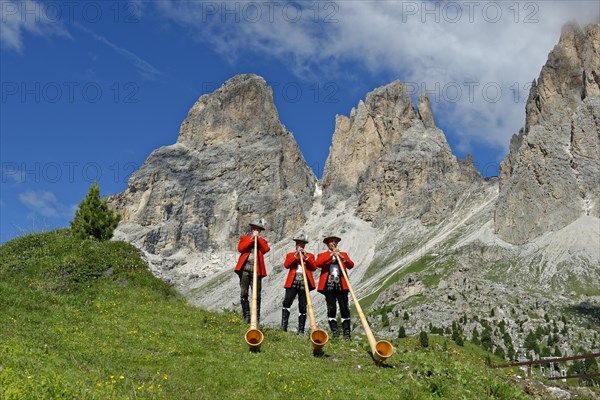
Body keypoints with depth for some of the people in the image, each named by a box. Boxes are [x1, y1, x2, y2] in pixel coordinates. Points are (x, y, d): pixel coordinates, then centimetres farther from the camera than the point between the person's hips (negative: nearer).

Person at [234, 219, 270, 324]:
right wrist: (251, 239, -5)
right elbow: (240, 248, -2)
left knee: (257, 295, -2)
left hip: (256, 270, 0)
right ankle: (246, 317, 8)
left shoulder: (262, 241, 18)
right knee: (243, 294, 0)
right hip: (245, 269, 0)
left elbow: (266, 249, -3)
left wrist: (258, 238, -1)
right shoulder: (244, 238, 16)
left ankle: (256, 318, 3)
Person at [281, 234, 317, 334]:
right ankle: (283, 327, -16)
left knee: (302, 306, 1)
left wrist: (306, 256, -6)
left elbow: (314, 267, 2)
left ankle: (301, 330, 5)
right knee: (287, 302, -15)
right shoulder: (290, 255, 17)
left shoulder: (310, 256, 18)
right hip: (292, 282, 0)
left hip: (305, 283, 1)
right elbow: (286, 265, -2)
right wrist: (296, 255, -7)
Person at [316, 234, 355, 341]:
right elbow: (317, 263, -7)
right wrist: (331, 255, -10)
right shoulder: (322, 255, 16)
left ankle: (347, 334, -4)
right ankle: (335, 333, 0)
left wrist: (342, 258, -13)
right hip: (329, 284, -1)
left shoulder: (343, 254, 21)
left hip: (341, 284, 1)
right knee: (331, 308, -4)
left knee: (345, 308, -5)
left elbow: (351, 265, 5)